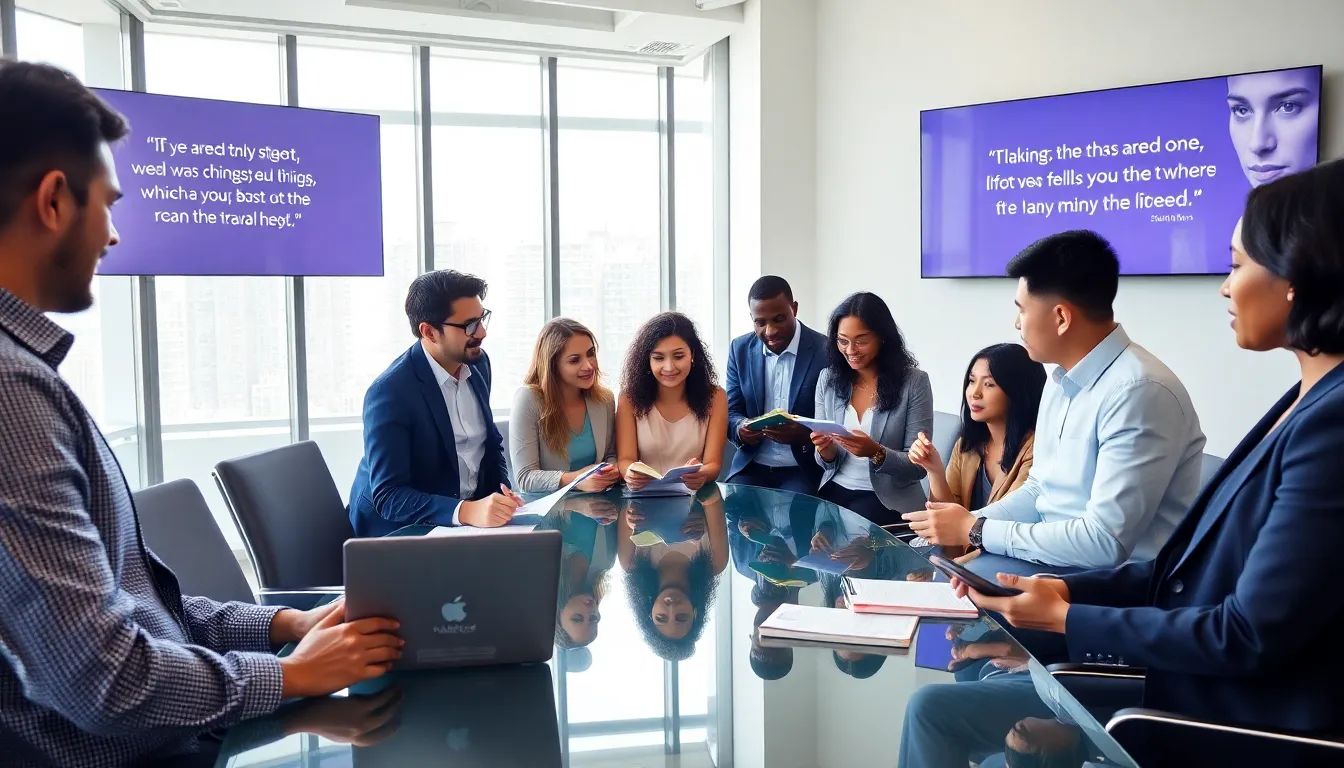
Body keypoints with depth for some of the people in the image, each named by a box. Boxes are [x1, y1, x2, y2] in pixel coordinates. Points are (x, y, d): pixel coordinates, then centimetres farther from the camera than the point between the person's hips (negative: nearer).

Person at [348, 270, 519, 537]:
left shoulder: (477, 362, -1)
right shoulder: (389, 392, -21)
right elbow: (388, 496, -24)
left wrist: (502, 493, -6)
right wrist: (466, 512, -37)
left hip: (473, 513, 6)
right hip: (400, 529, -6)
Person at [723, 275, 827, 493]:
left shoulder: (825, 351, -8)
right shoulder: (740, 349, 4)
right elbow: (731, 412, 7)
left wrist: (802, 434, -27)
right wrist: (741, 428, -17)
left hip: (805, 469, -3)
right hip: (752, 466, 3)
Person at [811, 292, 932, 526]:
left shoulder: (914, 382, -8)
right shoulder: (828, 379, 4)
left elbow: (919, 466, -7)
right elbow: (827, 461, 10)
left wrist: (876, 453, -24)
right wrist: (826, 452, -14)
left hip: (888, 499, -4)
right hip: (835, 490, 4)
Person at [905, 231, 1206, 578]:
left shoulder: (1138, 392, -23)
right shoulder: (1063, 379, 8)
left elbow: (1106, 542, -27)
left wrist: (977, 531, -19)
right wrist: (967, 525, -3)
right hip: (1053, 555, 8)